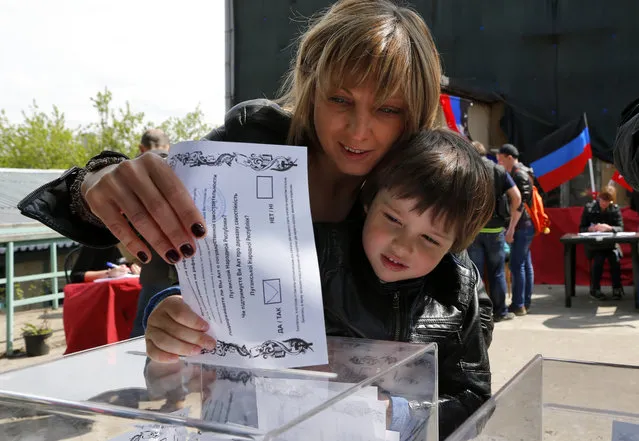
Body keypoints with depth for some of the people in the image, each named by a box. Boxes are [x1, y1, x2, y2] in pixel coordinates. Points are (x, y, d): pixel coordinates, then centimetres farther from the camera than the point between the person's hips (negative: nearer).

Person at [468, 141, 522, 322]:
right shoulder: (500, 171, 5)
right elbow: (517, 197, -2)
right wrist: (511, 227, 3)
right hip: (495, 229, 1)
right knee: (497, 272, 10)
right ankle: (500, 311, 17)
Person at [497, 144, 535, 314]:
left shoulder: (519, 174, -14)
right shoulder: (520, 172, 17)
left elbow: (520, 204, -20)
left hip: (522, 227, -10)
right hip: (525, 226, 10)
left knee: (517, 265, -8)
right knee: (525, 264, 12)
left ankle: (518, 305, -6)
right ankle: (526, 302, 17)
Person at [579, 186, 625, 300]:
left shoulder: (615, 209, 1)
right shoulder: (589, 208, -2)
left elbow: (621, 228, -4)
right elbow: (581, 228, 0)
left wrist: (609, 228, -25)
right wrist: (591, 228, -22)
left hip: (611, 243, 1)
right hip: (594, 244, -1)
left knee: (615, 259, -28)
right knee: (599, 259, -30)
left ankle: (617, 289, -10)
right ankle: (595, 289, -13)